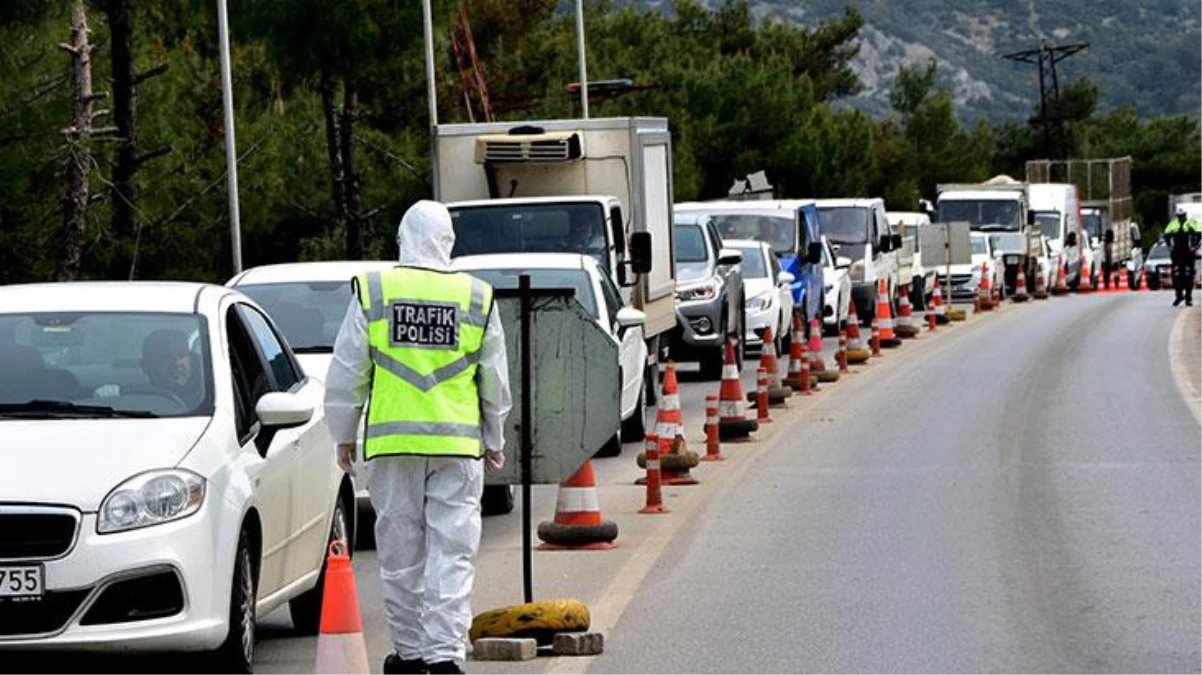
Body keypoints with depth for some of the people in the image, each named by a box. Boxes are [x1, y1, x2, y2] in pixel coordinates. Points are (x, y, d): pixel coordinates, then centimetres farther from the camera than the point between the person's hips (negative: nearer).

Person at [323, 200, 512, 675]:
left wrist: (343, 435, 14)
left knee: (401, 552, 9)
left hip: (392, 442, 0)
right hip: (459, 444, 0)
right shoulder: (477, 298, 3)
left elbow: (347, 374, 2)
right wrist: (494, 440, 22)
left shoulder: (372, 293, 0)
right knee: (452, 552, 0)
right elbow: (496, 382, 10)